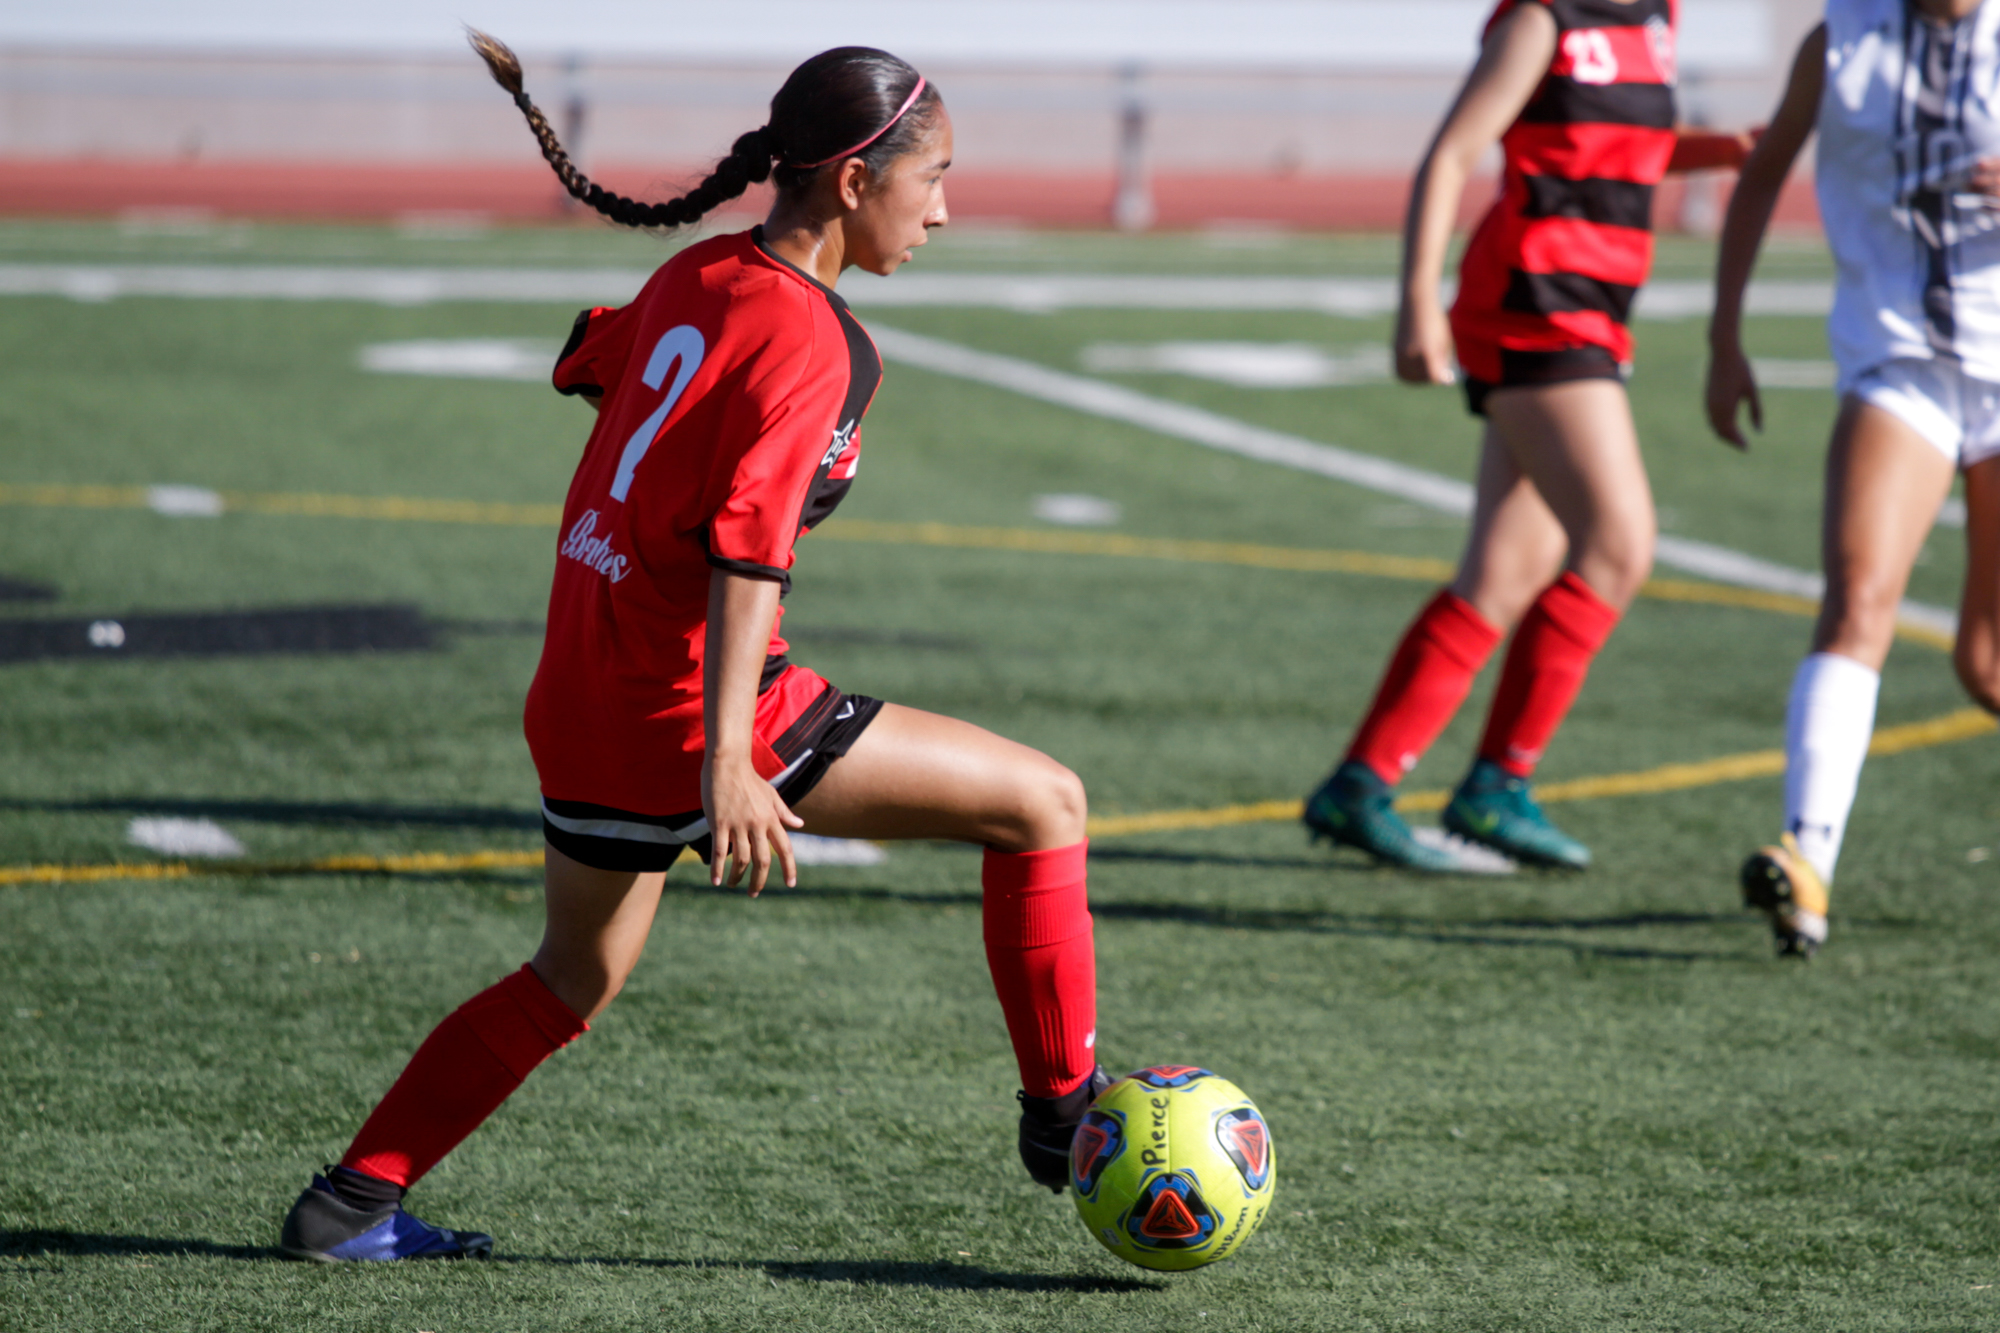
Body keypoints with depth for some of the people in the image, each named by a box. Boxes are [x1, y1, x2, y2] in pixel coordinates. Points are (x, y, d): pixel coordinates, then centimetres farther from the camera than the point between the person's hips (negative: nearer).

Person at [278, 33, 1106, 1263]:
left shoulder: (698, 275, 7)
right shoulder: (810, 343, -16)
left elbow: (595, 365, 27)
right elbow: (747, 553, -24)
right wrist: (725, 762, -28)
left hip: (579, 693, 9)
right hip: (691, 704, -9)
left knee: (576, 981, 26)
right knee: (1043, 801, -1)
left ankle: (351, 1204, 24)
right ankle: (1065, 1113, 7)